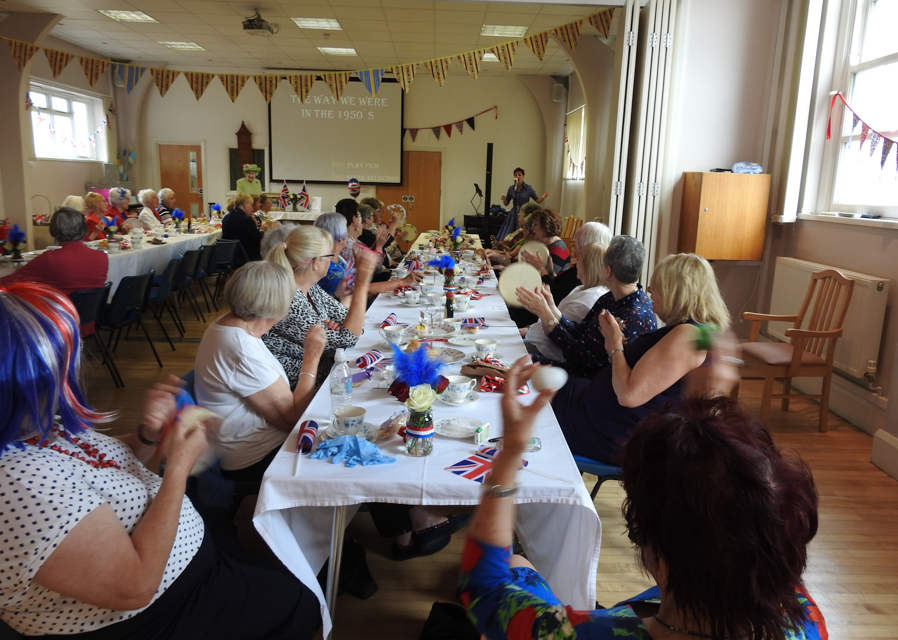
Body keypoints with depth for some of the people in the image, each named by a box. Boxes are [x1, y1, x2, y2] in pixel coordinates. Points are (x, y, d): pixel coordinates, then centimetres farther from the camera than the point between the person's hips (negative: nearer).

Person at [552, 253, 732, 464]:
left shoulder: (688, 335, -28)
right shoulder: (687, 329, 5)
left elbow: (629, 395, -32)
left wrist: (615, 342, -17)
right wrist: (615, 340, 2)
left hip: (618, 437, -10)